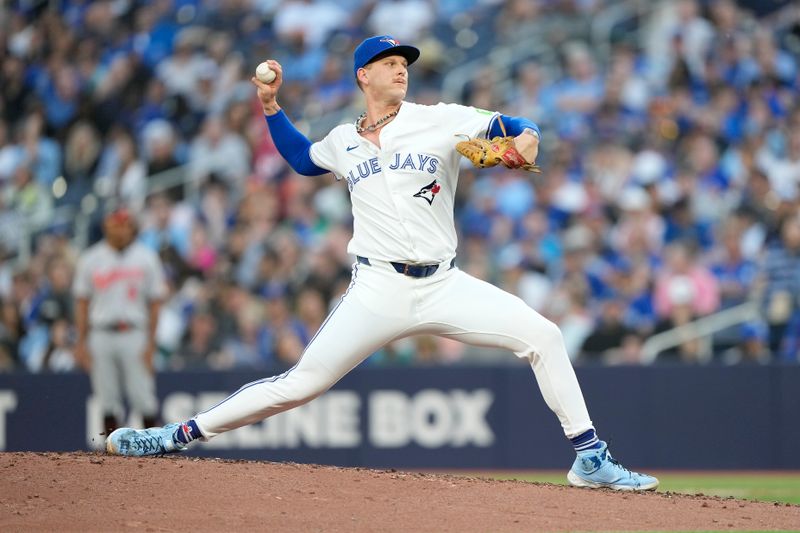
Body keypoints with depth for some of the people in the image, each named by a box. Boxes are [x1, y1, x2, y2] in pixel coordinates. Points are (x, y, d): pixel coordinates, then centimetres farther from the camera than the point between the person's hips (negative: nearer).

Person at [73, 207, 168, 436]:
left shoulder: (146, 258, 4)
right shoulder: (90, 259, 7)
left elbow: (154, 303, 4)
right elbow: (82, 303, 9)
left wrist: (151, 343, -4)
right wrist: (81, 343, 3)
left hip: (134, 335, -2)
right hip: (100, 337, 2)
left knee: (142, 395, -6)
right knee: (107, 398, 2)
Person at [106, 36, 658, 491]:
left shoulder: (442, 121, 4)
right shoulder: (342, 141, 12)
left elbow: (514, 128, 2)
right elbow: (303, 158, 33)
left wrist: (527, 138, -21)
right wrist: (272, 107, 22)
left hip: (444, 286, 0)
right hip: (377, 291, 0)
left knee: (541, 335, -15)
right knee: (301, 383, -7)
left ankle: (590, 457, -7)